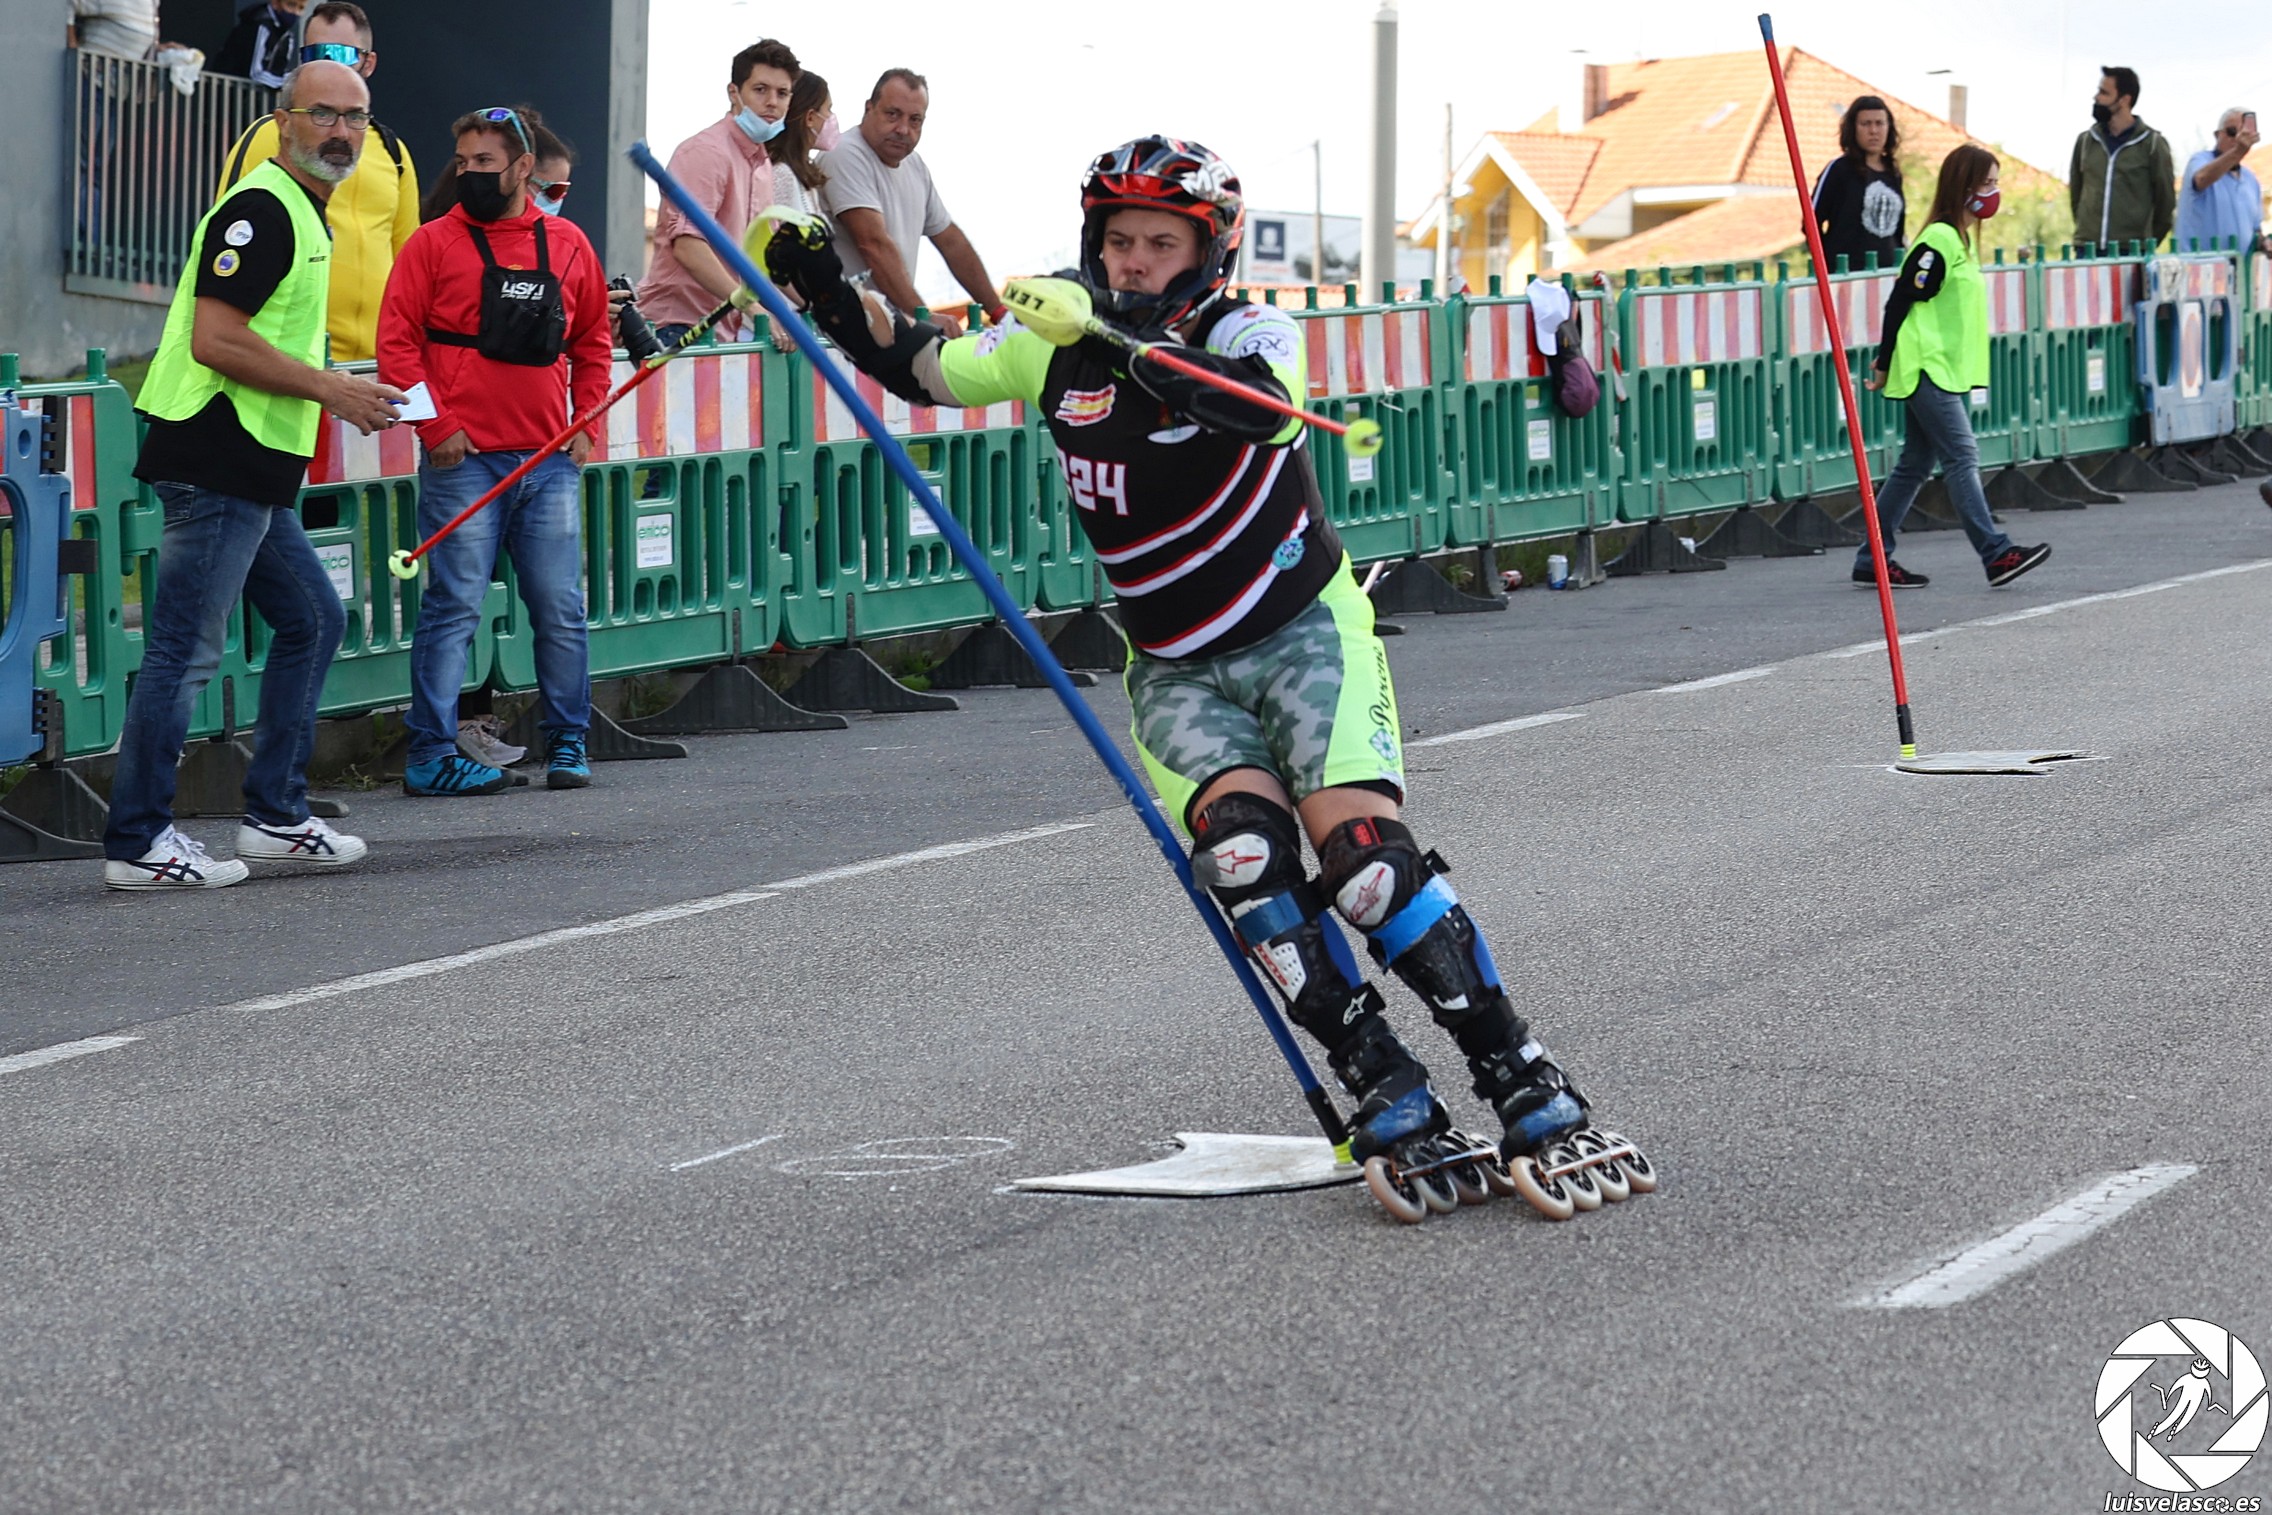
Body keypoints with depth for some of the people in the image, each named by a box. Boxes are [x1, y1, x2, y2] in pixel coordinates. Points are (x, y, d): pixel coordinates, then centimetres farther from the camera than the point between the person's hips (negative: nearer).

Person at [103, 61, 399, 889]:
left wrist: (345, 397, 16)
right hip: (216, 469, -11)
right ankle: (136, 842, -2)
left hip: (253, 477, 11)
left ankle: (276, 816, 22)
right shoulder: (260, 210, -14)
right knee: (184, 652, -7)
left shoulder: (304, 215, 19)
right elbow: (215, 341, -22)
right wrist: (331, 389, -16)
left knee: (312, 621, 16)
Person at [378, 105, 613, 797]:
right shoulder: (433, 244, 2)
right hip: (464, 460, -3)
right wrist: (435, 426, -9)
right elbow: (396, 342, -2)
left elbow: (593, 342, 21)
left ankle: (566, 742, 17)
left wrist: (586, 424, 11)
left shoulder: (567, 245, 12)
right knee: (454, 608, -4)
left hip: (549, 461, 3)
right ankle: (432, 756, -2)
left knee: (561, 610, 5)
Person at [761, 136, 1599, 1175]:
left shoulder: (1251, 333, -14)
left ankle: (1518, 1075, -10)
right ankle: (1382, 1089, -19)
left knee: (1362, 855, -22)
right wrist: (827, 290, -4)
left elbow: (1264, 404, -38)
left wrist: (1133, 344, -51)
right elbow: (919, 367, 12)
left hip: (1303, 633, -3)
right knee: (1243, 846, -24)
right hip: (1177, 670, 3)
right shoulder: (1057, 346, -1)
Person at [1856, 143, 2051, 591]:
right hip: (1928, 370, -10)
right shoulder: (1938, 240, -14)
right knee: (1962, 457, -13)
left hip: (1950, 371, 10)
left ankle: (1873, 561, 12)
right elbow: (1900, 301, -15)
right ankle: (1996, 554, -18)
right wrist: (1886, 365, -10)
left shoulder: (1960, 237, 17)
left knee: (1915, 465, 9)